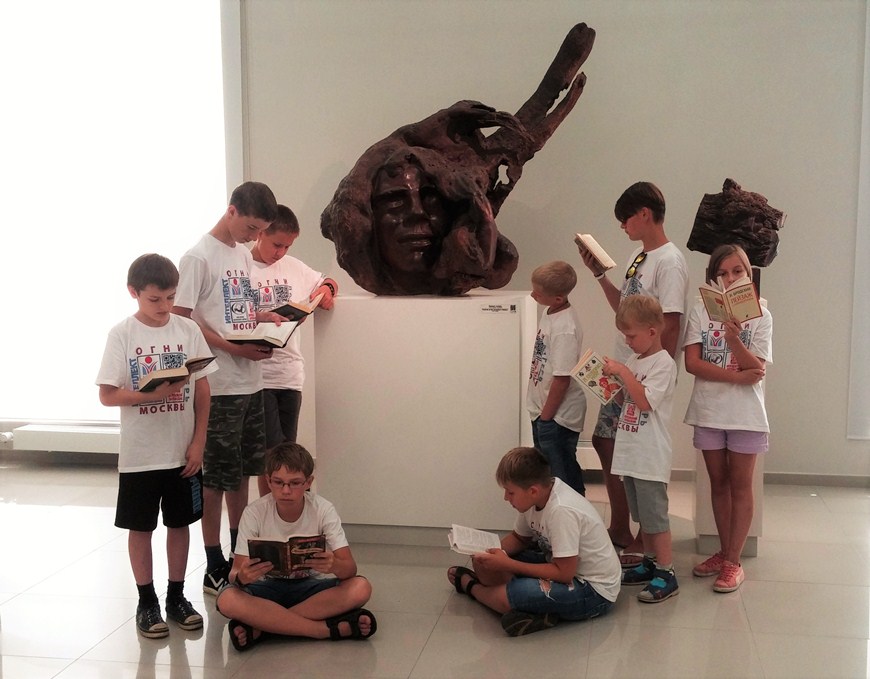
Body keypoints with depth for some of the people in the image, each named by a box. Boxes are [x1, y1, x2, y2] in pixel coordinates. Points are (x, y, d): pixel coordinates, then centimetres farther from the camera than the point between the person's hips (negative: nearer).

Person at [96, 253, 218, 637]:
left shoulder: (188, 330, -2)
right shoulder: (122, 334, -8)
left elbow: (202, 390, 2)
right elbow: (107, 395, -9)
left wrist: (198, 442, -3)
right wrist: (153, 394, -24)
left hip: (183, 451, 2)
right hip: (140, 454, -2)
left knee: (179, 523, 13)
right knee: (140, 527, 9)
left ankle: (176, 597, 27)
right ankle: (147, 602, 23)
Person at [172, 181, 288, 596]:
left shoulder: (244, 255, 13)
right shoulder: (199, 257, -12)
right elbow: (181, 319, -15)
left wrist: (262, 317, 2)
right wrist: (234, 348, -20)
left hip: (250, 382, 8)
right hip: (218, 386, -8)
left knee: (243, 471, 16)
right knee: (217, 477, 2)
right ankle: (215, 570, 13)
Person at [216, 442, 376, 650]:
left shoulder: (323, 510, -14)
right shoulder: (255, 512, -15)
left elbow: (350, 568, -21)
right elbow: (235, 572, -17)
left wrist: (333, 565, -45)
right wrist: (241, 577, -43)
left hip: (308, 586, 1)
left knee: (361, 588, -29)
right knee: (227, 600, -34)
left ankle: (259, 627, -27)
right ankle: (330, 629, -29)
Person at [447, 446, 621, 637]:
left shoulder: (561, 511, -30)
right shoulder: (537, 496, -5)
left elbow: (564, 573, -27)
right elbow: (518, 538, 12)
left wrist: (507, 564, -23)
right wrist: (488, 552, -8)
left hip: (595, 592, -9)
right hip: (567, 569, 9)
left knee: (506, 596, -26)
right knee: (484, 563, 0)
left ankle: (470, 586, 7)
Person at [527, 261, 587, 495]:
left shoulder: (565, 329, -26)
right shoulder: (550, 313, 3)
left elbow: (562, 379, -24)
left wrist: (546, 417, -16)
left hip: (557, 416, -10)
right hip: (543, 410, 10)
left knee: (561, 477, 2)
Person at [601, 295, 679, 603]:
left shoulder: (664, 364, -14)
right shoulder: (633, 360, 10)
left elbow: (644, 401, -23)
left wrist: (622, 372, -20)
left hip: (650, 457, -8)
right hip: (630, 452, 9)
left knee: (655, 516, -3)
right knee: (641, 514, 18)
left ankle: (666, 574, 5)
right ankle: (650, 563, 30)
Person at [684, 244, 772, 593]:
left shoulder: (760, 316, -3)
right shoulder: (700, 311, -1)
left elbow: (756, 369, -11)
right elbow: (692, 363, -10)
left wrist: (733, 338, -27)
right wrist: (737, 375, -18)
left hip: (745, 413, -2)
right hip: (709, 410, 2)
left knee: (740, 485, 4)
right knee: (718, 483, 12)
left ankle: (733, 561, 10)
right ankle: (723, 552, 24)